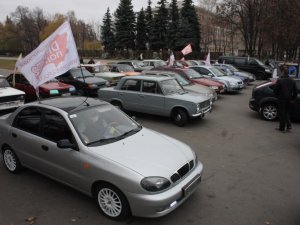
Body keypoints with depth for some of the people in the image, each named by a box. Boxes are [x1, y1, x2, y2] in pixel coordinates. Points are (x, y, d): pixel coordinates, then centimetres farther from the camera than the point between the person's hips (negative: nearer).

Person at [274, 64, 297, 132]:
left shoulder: (279, 80, -16)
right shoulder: (292, 81, 0)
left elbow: (275, 91, -11)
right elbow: (295, 91, 4)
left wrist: (278, 96, 7)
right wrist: (293, 99, 12)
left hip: (282, 100, -4)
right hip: (289, 100, 4)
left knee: (282, 114, 6)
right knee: (287, 112, 20)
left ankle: (282, 128, 13)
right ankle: (289, 125, 9)